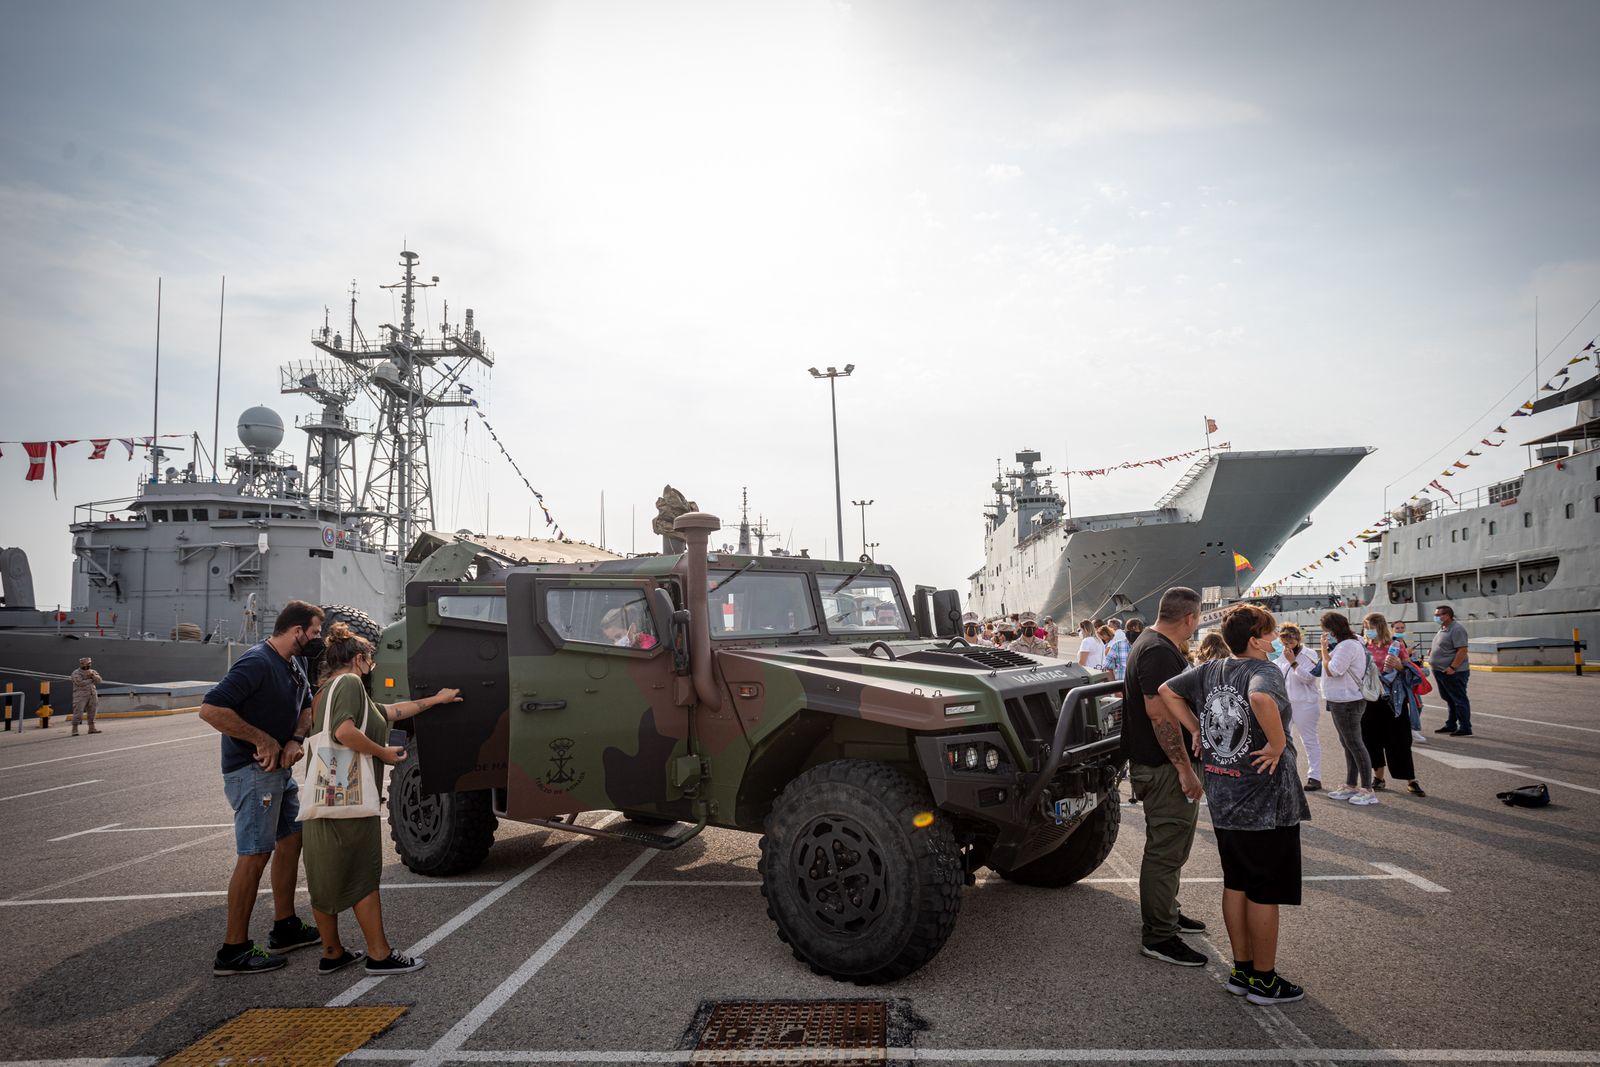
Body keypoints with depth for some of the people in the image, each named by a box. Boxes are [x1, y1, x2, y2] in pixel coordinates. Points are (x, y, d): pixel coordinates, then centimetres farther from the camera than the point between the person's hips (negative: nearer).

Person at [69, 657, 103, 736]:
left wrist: (92, 675, -15)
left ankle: (92, 728, 16)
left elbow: (99, 680, 1)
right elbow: (80, 683, -18)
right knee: (78, 713, -9)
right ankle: (74, 729, -5)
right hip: (80, 696, -5)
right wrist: (91, 680, -6)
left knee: (92, 712, 9)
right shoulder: (76, 673, -5)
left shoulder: (93, 672, 12)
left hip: (92, 695, 6)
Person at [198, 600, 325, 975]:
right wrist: (263, 740, -24)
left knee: (291, 839, 15)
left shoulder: (294, 665, 9)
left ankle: (285, 928, 27)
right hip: (251, 772, -10)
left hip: (279, 769, 10)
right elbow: (210, 709, -28)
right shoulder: (257, 663, -21)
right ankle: (234, 951, 2)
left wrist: (295, 740, -1)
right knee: (254, 855, -7)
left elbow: (305, 707, 20)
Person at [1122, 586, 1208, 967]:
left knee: (1169, 846, 23)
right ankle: (1157, 936, 5)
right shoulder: (1159, 653, -21)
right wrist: (1185, 768, -26)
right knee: (1166, 850, -3)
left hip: (1164, 765, 11)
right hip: (1166, 768, -11)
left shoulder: (1152, 645, 14)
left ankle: (1165, 913, 38)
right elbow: (1159, 712, -28)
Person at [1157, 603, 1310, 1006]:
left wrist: (1197, 729, 10)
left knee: (1235, 885, 18)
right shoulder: (1264, 671, -17)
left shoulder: (1209, 670, 4)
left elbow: (1167, 691, 10)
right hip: (1266, 804, -7)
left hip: (1223, 802, 7)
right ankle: (1263, 979, 19)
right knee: (1265, 893, 7)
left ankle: (1241, 970, 28)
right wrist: (1278, 744, -26)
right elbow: (1261, 699, -39)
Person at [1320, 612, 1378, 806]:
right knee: (1348, 745, 16)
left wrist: (1324, 648, -12)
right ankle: (1351, 786, 25)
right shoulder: (1344, 644, 13)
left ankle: (1367, 790, 1)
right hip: (1340, 702, 11)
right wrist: (1327, 648, 4)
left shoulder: (1348, 645, -19)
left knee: (1355, 745, -5)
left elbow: (1331, 670, -22)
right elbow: (1330, 669, 14)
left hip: (1348, 703, -11)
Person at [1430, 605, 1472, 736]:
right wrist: (1432, 652, 7)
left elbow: (1462, 650, -22)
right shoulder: (1443, 629, 14)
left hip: (1453, 673, -10)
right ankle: (1451, 726, 27)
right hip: (1441, 671, 10)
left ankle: (1465, 729, 4)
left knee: (1459, 701, -2)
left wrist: (1452, 667, -25)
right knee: (1449, 700, 18)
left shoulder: (1456, 629, -16)